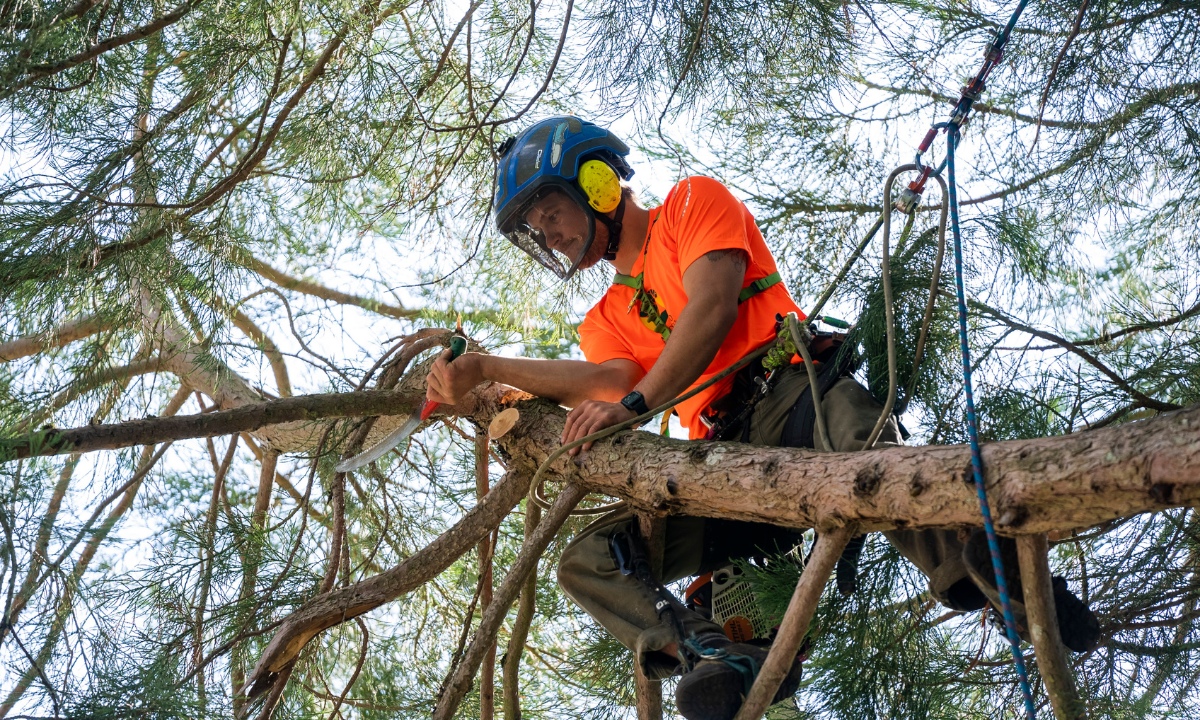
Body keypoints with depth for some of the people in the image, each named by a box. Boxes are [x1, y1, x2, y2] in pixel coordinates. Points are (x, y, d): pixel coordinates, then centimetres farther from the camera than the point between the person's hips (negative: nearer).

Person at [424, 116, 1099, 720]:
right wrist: (484, 369, -8)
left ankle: (1026, 593, -40)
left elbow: (711, 306, -3)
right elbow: (607, 379, 3)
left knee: (866, 456, -42)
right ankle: (720, 656, -36)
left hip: (794, 394, -6)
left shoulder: (693, 203, 17)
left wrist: (634, 402, -11)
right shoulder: (607, 321, 29)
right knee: (587, 562, -12)